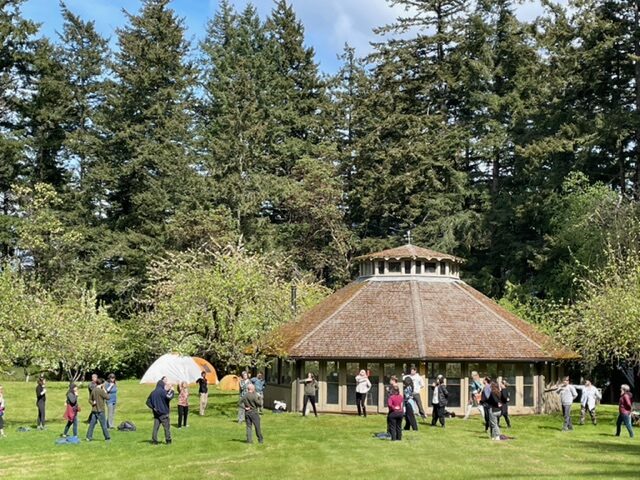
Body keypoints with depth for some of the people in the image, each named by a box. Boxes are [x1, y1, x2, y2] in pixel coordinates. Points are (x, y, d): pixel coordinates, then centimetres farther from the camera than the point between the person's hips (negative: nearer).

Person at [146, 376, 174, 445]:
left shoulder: (153, 392, 7)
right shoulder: (162, 391, -13)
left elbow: (148, 402, 9)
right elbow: (169, 397, -21)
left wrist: (153, 407, 4)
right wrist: (172, 391, -5)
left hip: (156, 413, 5)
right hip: (163, 412, -5)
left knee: (155, 427, 7)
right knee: (167, 427, 3)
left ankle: (154, 440, 4)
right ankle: (168, 440, 5)